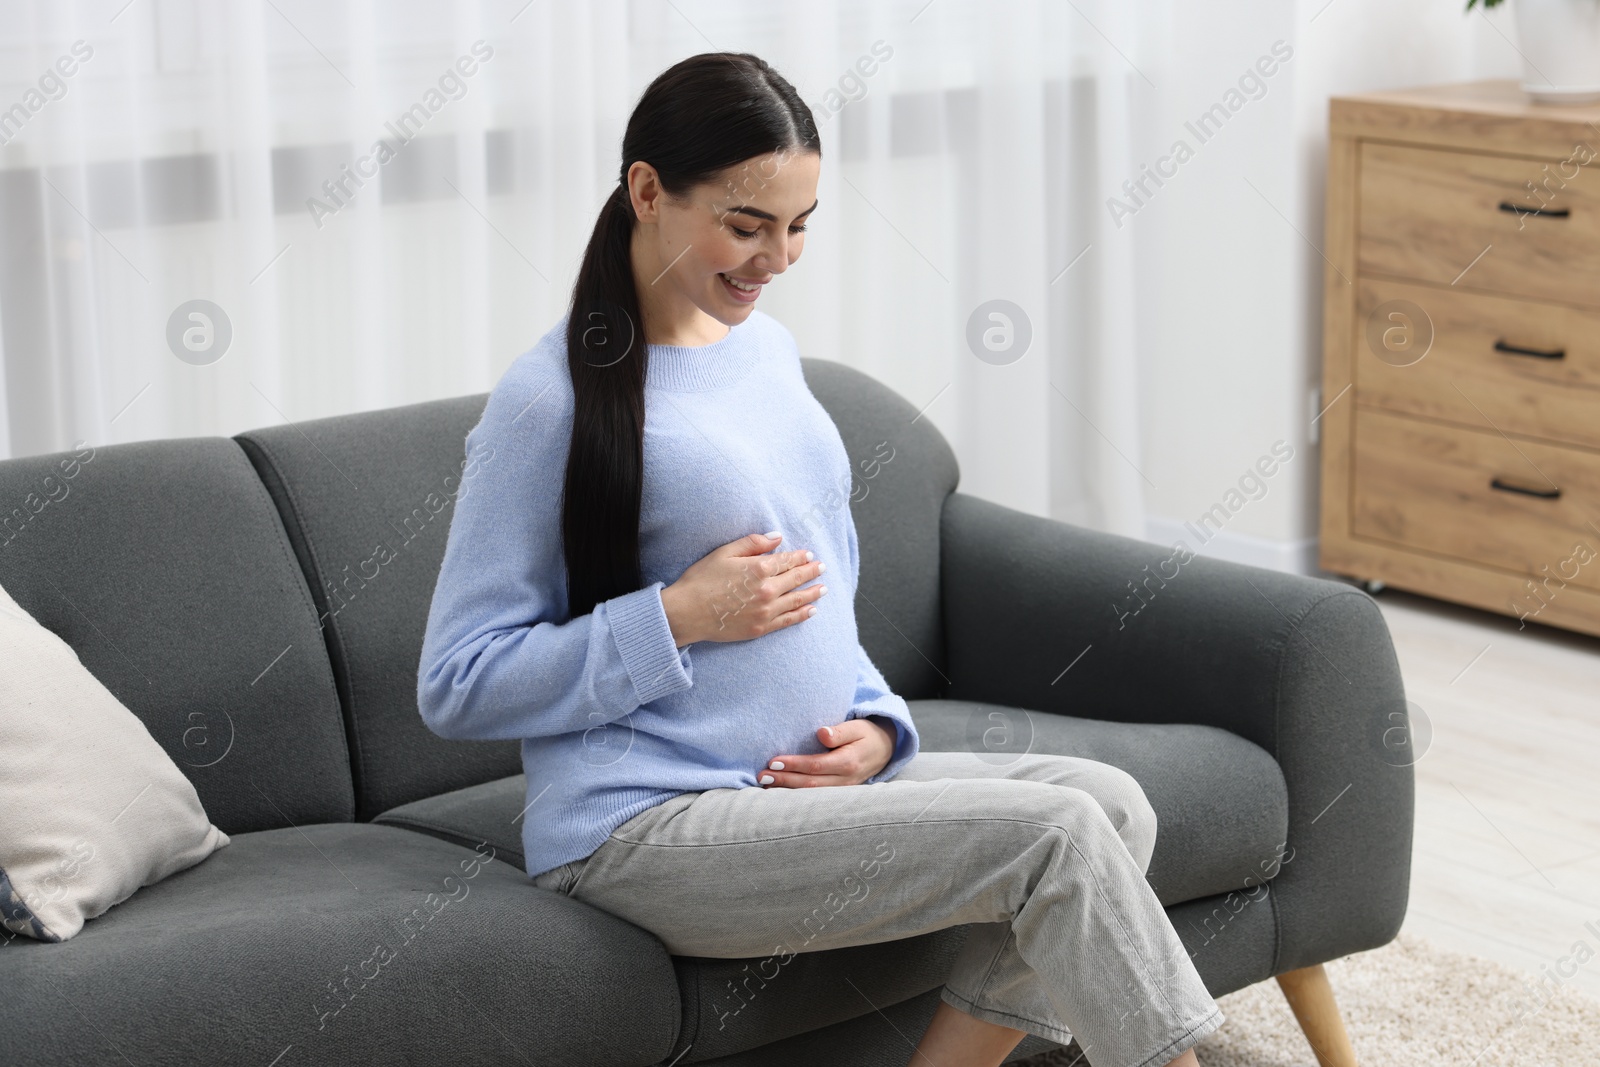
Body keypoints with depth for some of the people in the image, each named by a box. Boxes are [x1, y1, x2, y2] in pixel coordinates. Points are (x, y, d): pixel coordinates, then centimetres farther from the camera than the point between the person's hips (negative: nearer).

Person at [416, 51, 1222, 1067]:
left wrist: (875, 723, 2)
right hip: (649, 827, -8)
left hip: (814, 783, 8)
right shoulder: (549, 401, -12)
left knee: (1111, 802, -13)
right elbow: (457, 685, -11)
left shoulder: (768, 347, 12)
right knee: (1057, 836, -20)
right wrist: (681, 616, -17)